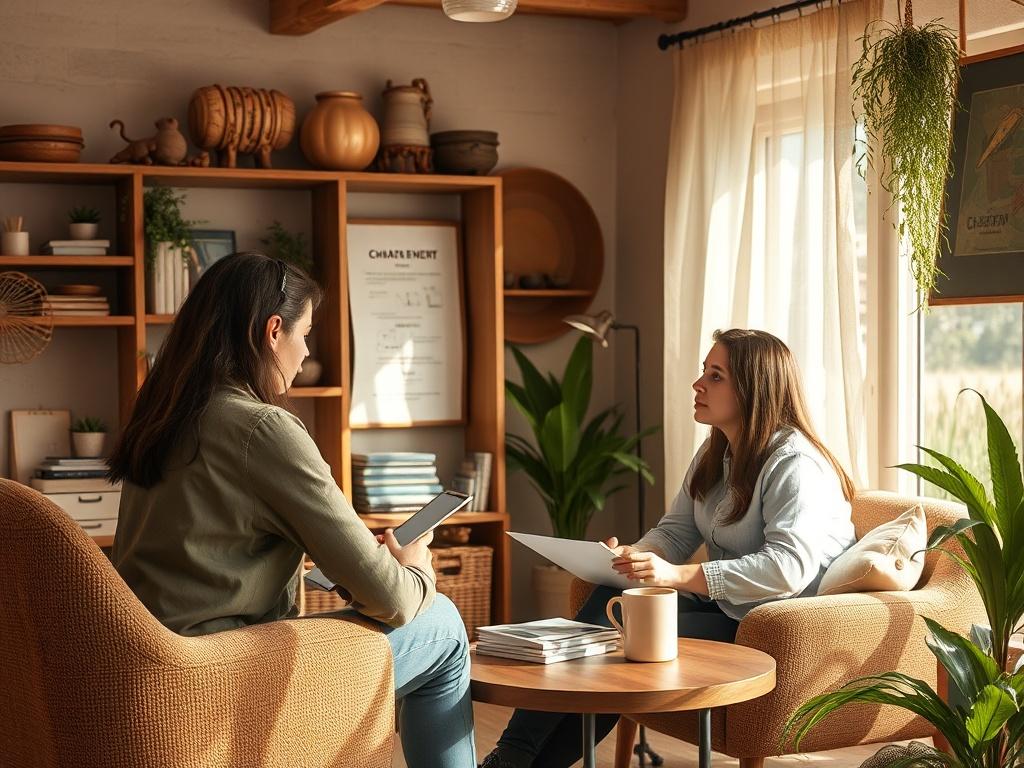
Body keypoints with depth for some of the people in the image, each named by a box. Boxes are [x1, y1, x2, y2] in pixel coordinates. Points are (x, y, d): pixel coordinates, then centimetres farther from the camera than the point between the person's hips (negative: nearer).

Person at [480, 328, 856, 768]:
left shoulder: (795, 463, -16)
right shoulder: (714, 453, 13)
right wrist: (633, 557, -12)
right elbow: (675, 532, 12)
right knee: (611, 601, -16)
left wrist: (679, 575, -34)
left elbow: (787, 568, -28)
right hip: (722, 608, 8)